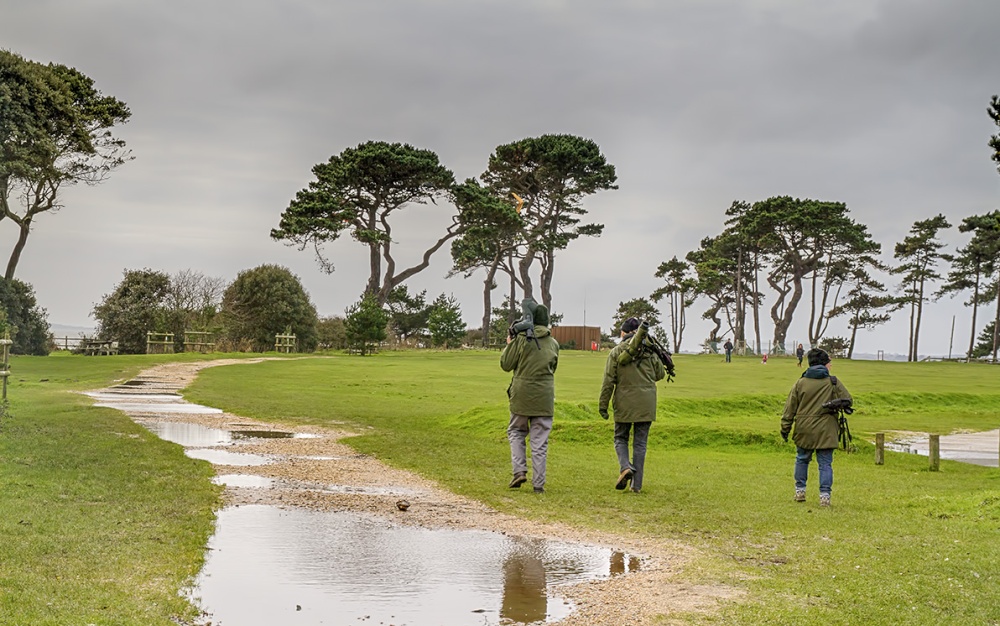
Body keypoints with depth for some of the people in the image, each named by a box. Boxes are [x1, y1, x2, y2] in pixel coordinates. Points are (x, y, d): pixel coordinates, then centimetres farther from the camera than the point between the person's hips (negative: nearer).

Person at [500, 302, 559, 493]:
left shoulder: (521, 339, -9)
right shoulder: (553, 343, 3)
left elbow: (506, 365, -4)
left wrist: (509, 345, 10)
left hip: (521, 395, -2)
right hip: (544, 397, 2)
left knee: (516, 432, 16)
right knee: (539, 440, 6)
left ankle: (519, 470, 1)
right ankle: (538, 483, 6)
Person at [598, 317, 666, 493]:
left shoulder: (616, 352, -5)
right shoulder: (649, 351, 2)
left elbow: (609, 380, -6)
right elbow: (660, 374, 11)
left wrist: (603, 404, -2)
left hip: (624, 403, -2)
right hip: (646, 404, 2)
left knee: (621, 438, 15)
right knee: (640, 442, 8)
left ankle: (625, 467, -12)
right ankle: (637, 484, 6)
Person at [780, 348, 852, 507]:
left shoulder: (800, 383, 1)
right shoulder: (833, 382, -4)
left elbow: (790, 407, 2)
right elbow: (847, 400, 0)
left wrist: (785, 428, 8)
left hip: (804, 430, 2)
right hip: (826, 430, -2)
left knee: (802, 459, 19)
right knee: (825, 463, 4)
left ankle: (800, 491, 22)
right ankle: (825, 495, -1)